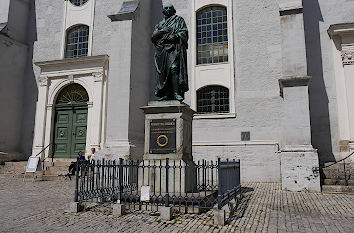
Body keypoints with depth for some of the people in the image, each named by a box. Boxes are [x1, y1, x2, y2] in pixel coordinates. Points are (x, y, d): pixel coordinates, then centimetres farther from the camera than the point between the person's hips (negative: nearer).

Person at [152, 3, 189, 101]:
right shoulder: (160, 24, 27)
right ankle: (168, 94, -6)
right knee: (164, 72, -6)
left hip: (175, 48, -4)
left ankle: (177, 93, -28)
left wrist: (174, 37, -13)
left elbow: (184, 32, 3)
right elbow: (153, 37, 14)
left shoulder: (179, 20, 18)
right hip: (162, 50, 5)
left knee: (174, 69, -21)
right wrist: (162, 31, -5)